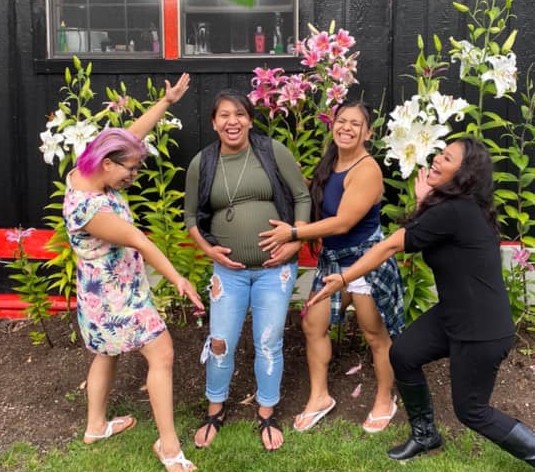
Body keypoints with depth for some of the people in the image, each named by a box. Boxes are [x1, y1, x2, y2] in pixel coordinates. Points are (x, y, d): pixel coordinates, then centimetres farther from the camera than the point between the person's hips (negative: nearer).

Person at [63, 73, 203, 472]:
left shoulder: (87, 172, -6)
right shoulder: (86, 207, -32)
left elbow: (132, 134, 0)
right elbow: (138, 241, -33)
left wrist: (168, 100, 2)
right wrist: (178, 279, -31)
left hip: (111, 290, 10)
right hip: (113, 295, -10)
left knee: (108, 353, 24)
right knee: (162, 354, -5)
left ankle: (96, 425, 42)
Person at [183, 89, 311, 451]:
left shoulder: (274, 151, -6)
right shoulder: (202, 163, 0)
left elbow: (302, 198, -2)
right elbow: (192, 216, 9)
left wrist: (295, 241, -11)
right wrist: (207, 247, -6)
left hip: (275, 267, -1)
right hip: (229, 269, 2)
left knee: (269, 344, 8)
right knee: (220, 343, 7)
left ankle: (267, 416, 29)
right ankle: (216, 411, 32)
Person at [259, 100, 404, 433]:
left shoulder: (367, 169, -21)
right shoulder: (330, 163, 6)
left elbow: (342, 223, -24)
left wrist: (293, 233, -20)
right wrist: (294, 234, -4)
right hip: (333, 260, 8)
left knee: (376, 335, 7)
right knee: (313, 324, 11)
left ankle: (385, 401, 29)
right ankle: (320, 396, 27)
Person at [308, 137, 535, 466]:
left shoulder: (454, 212, -25)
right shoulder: (460, 208, 6)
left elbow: (391, 246, -22)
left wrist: (342, 280, -17)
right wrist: (424, 203, 2)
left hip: (483, 329, -9)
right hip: (454, 314, 9)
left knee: (471, 410, 4)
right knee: (403, 354, 8)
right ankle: (425, 435, 28)